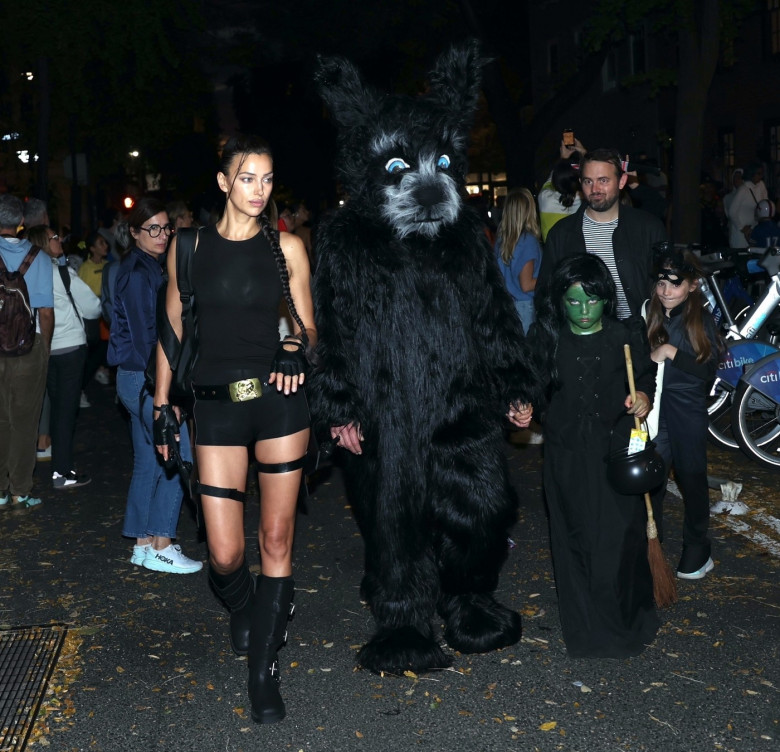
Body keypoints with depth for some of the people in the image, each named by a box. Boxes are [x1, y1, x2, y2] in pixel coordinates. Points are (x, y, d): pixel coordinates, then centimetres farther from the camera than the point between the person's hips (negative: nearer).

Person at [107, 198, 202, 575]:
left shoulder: (149, 268, 15)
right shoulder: (138, 272, -14)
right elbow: (144, 334, -17)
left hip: (139, 378, 10)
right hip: (146, 378, -10)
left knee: (148, 463, 12)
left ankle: (143, 544, 19)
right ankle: (161, 547, 0)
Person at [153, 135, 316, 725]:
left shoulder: (287, 247, 4)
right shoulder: (189, 245, 5)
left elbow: (308, 325, 10)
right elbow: (173, 329, 10)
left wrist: (298, 347, -12)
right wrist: (162, 405, 8)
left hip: (279, 399, 0)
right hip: (217, 407, 0)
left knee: (276, 539, 2)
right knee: (225, 555, -1)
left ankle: (265, 668, 18)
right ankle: (244, 610, 36)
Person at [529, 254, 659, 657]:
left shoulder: (626, 336, -3)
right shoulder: (547, 339, -2)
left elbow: (646, 376, 9)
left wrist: (644, 397, -10)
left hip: (617, 451, 0)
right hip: (568, 457, 1)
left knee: (619, 537, -1)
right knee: (577, 538, 5)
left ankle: (625, 618, 20)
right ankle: (587, 625, 20)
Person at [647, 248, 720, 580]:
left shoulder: (701, 320, -4)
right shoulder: (648, 316, 0)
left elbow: (709, 371, -10)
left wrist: (673, 354, -20)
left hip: (688, 411, -1)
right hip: (653, 408, 1)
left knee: (691, 478, 9)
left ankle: (697, 549, 24)